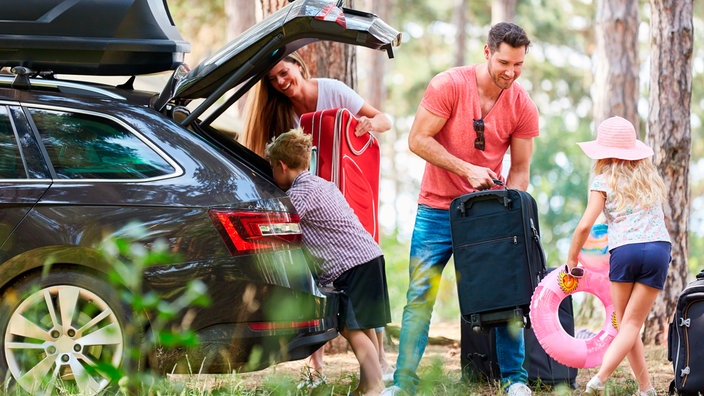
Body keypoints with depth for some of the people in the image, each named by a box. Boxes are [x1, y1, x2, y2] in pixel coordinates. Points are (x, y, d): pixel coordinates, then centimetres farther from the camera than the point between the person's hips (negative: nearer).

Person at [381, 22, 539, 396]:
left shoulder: (523, 107, -4)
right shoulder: (449, 85, -13)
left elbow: (520, 169, 2)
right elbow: (418, 139, -14)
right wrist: (467, 170, -21)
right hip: (437, 210, -2)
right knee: (419, 295, -2)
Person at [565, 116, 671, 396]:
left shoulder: (604, 181, 6)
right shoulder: (650, 177, 20)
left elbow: (584, 226, -2)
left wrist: (571, 260, 8)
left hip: (623, 251, -3)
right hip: (659, 248, 3)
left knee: (625, 323, 11)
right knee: (632, 324, 0)